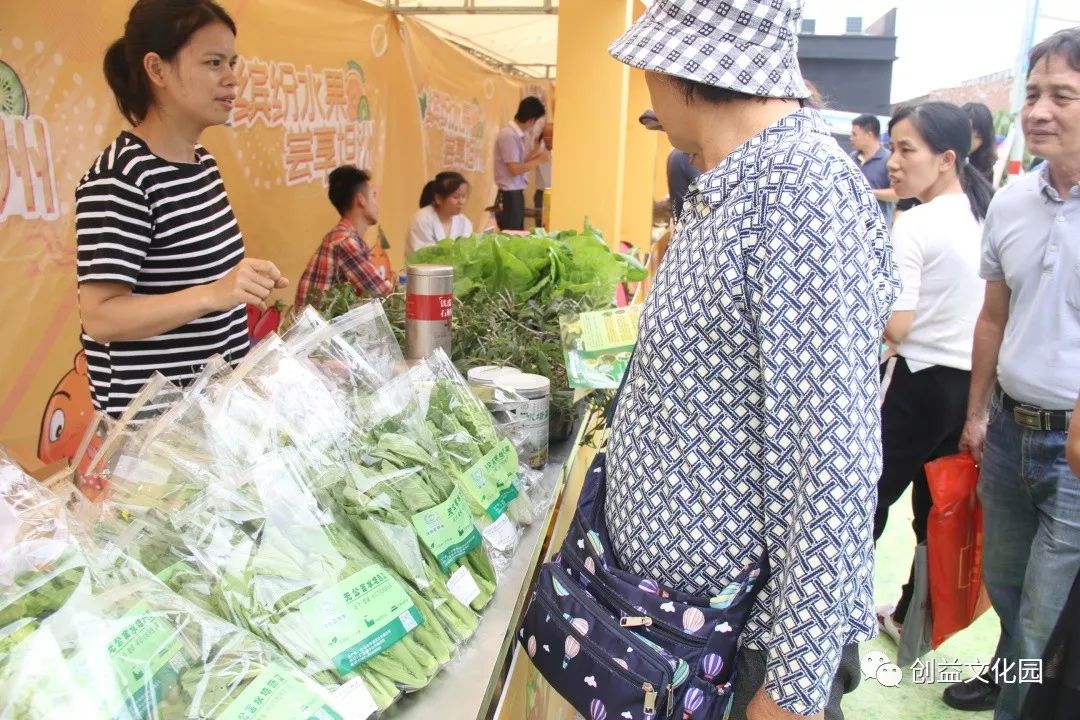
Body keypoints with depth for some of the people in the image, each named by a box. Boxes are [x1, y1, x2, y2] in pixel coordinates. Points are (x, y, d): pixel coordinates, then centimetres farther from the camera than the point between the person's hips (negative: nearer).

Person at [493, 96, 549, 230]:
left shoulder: (517, 134, 10)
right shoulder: (508, 135, -16)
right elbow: (514, 169, -19)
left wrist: (533, 154, 9)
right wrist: (539, 160, -11)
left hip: (516, 194, 9)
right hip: (509, 196, -9)